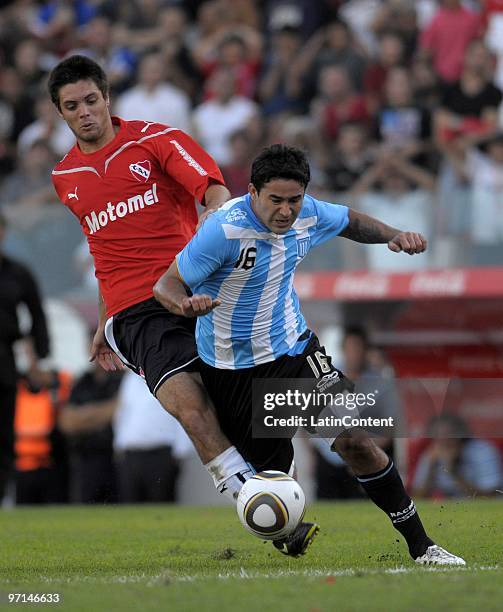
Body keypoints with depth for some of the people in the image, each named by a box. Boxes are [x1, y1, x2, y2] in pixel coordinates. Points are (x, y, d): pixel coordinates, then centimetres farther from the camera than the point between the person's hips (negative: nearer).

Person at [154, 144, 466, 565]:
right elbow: (166, 285, -18)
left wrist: (394, 236, -3)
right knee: (274, 471, 2)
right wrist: (187, 305, -41)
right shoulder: (225, 230, -25)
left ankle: (420, 546, -4)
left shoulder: (308, 214, -8)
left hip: (294, 349, 3)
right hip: (233, 369, -3)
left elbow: (352, 222, 16)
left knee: (355, 440, -13)